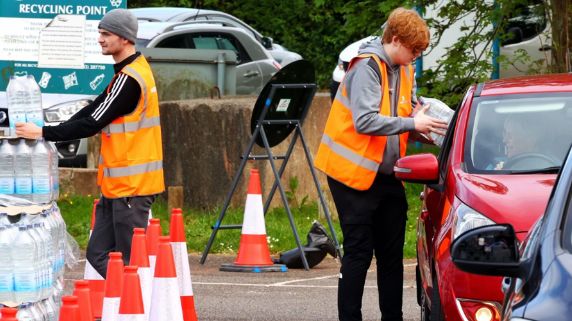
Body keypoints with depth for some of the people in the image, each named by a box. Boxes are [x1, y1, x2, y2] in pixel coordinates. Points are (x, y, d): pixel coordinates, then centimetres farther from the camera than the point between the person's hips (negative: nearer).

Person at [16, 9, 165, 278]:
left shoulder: (130, 79, -17)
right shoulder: (128, 73, 14)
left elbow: (93, 123, -18)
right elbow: (93, 110, 14)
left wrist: (44, 133, -13)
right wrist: (56, 131, 3)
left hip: (131, 185, -10)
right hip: (117, 185, 10)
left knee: (131, 261, -5)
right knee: (98, 255, 10)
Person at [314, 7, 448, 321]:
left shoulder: (403, 70, 9)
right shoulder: (367, 67, -17)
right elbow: (365, 121, -26)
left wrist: (423, 118, -4)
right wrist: (412, 124, -24)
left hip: (388, 175, 8)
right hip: (355, 174, -8)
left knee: (391, 253, 10)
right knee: (358, 253, -5)